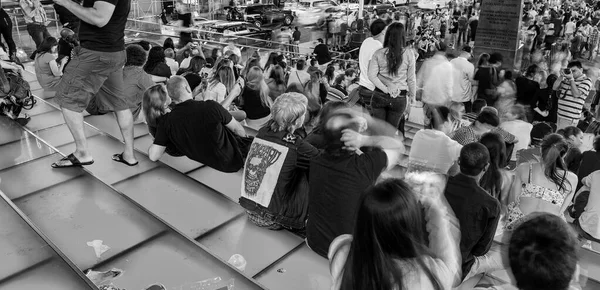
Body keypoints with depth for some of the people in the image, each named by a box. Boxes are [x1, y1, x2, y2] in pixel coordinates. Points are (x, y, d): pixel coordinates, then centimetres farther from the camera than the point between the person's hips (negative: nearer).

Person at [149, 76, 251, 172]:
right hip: (233, 160, -5)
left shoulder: (166, 122, -17)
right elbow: (236, 128, -10)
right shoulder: (211, 107, -27)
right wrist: (246, 138, 12)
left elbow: (153, 156, -14)